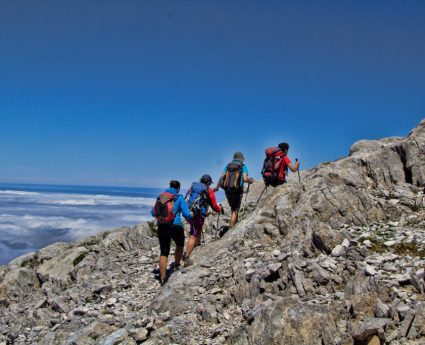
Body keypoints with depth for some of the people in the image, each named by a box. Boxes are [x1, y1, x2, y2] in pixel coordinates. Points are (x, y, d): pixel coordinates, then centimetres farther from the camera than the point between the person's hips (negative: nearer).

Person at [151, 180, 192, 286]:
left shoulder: (160, 197, 5)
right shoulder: (179, 198, -7)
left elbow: (153, 213, 11)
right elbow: (187, 214, -9)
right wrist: (190, 219, 14)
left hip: (161, 227, 3)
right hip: (175, 227, -3)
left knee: (164, 252, 10)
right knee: (180, 245, 28)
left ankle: (162, 278, 7)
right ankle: (177, 265, 34)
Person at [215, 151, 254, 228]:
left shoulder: (228, 166, 10)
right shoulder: (243, 167, -1)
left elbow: (222, 177, 2)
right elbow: (245, 179, -14)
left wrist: (217, 187, 11)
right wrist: (250, 180, 7)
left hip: (227, 190, 4)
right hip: (237, 190, -4)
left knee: (233, 208, 23)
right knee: (235, 210, 3)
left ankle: (235, 223, 31)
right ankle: (231, 227, -4)